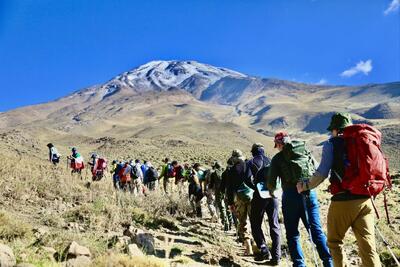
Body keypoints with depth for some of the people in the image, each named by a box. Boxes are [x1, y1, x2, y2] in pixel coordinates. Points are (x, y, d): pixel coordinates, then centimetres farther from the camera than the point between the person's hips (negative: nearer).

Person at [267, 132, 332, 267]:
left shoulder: (278, 158, 3)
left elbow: (271, 183, 1)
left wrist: (273, 191, 22)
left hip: (291, 196, -3)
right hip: (310, 194, 3)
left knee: (292, 234, 7)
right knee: (316, 230, 9)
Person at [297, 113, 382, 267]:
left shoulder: (332, 144, -2)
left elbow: (322, 173, -10)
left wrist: (305, 186, 5)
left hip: (343, 200, -4)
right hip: (365, 199, 4)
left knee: (334, 241, 14)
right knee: (367, 245, 6)